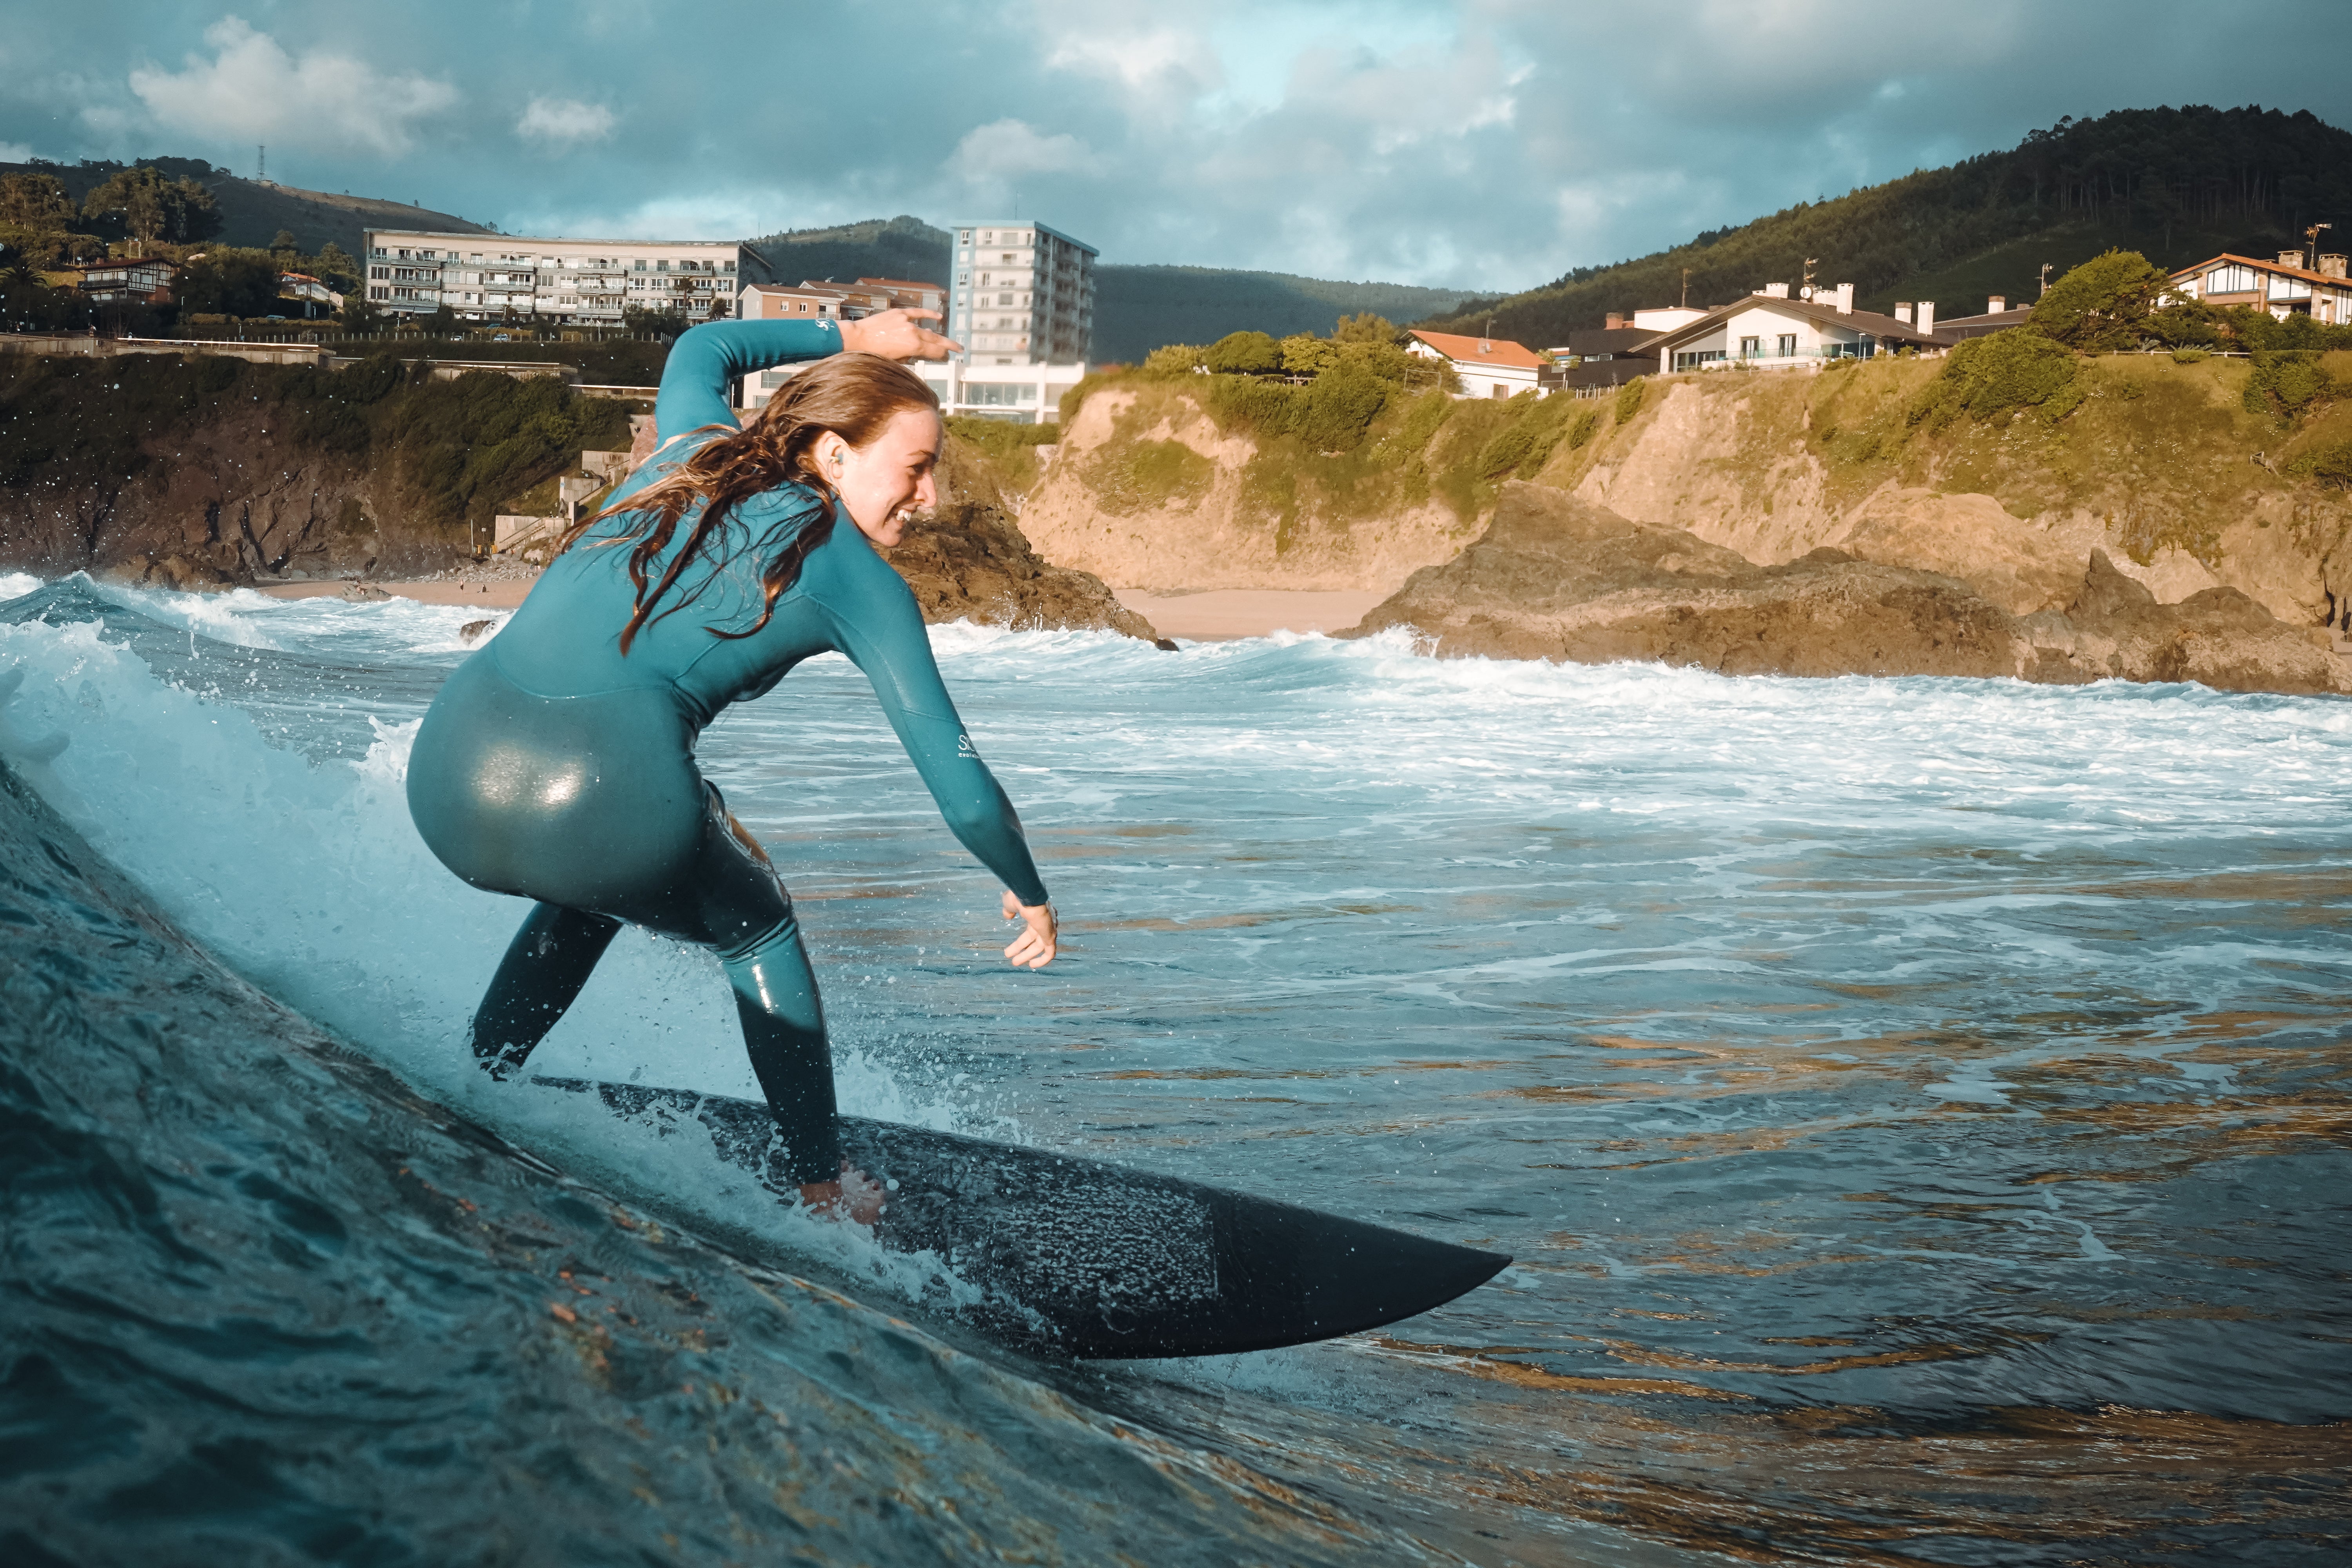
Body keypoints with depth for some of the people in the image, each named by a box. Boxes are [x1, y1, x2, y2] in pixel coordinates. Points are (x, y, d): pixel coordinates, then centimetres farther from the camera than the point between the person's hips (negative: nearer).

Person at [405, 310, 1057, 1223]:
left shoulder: (699, 452, 21)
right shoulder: (858, 581, 6)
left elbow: (701, 350, 47)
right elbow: (961, 790, 6)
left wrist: (851, 336, 54)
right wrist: (1031, 897, 23)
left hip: (445, 778, 6)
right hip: (608, 796, -5)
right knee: (757, 929, 27)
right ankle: (823, 1191, 35)